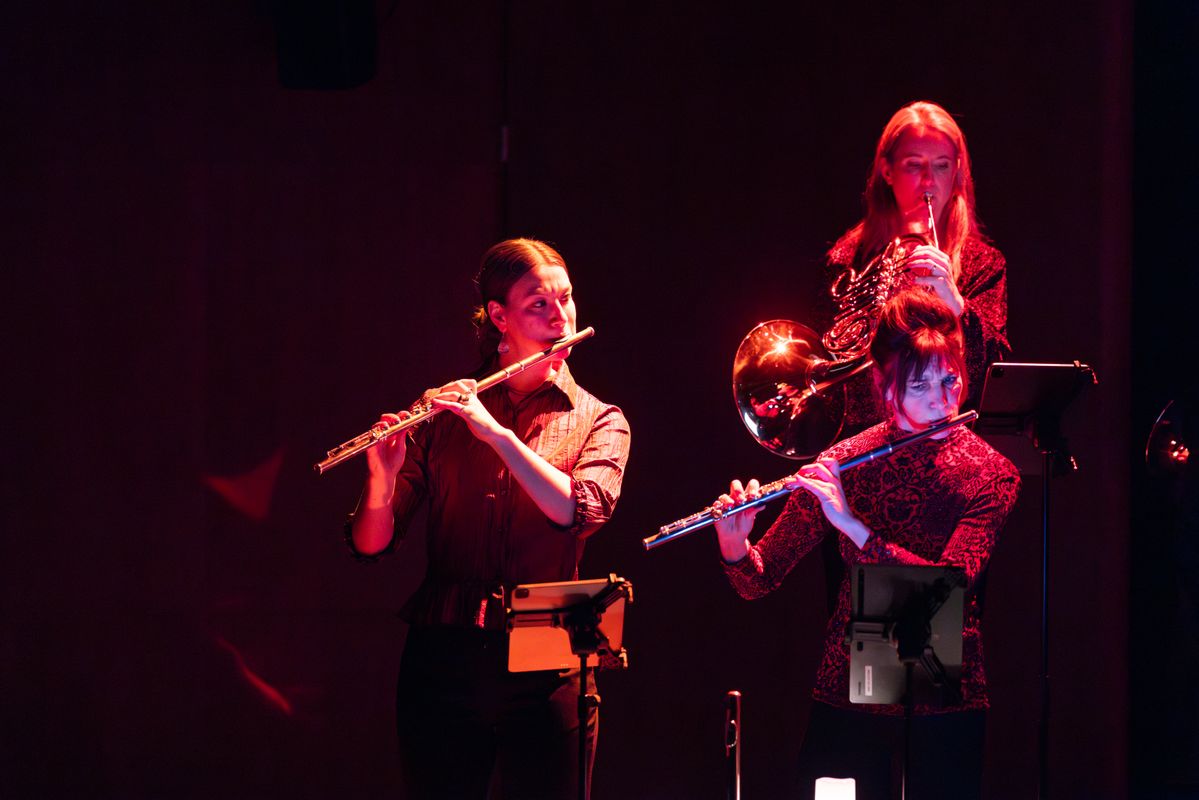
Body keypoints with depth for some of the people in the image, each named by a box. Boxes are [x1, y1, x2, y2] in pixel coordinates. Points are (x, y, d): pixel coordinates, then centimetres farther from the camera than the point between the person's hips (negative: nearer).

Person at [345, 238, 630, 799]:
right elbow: (371, 544, 3)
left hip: (545, 673, 0)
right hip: (443, 662, 1)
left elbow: (581, 511, -14)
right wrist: (383, 477, -17)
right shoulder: (446, 412, 8)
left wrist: (496, 432, -20)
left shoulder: (598, 421, 7)